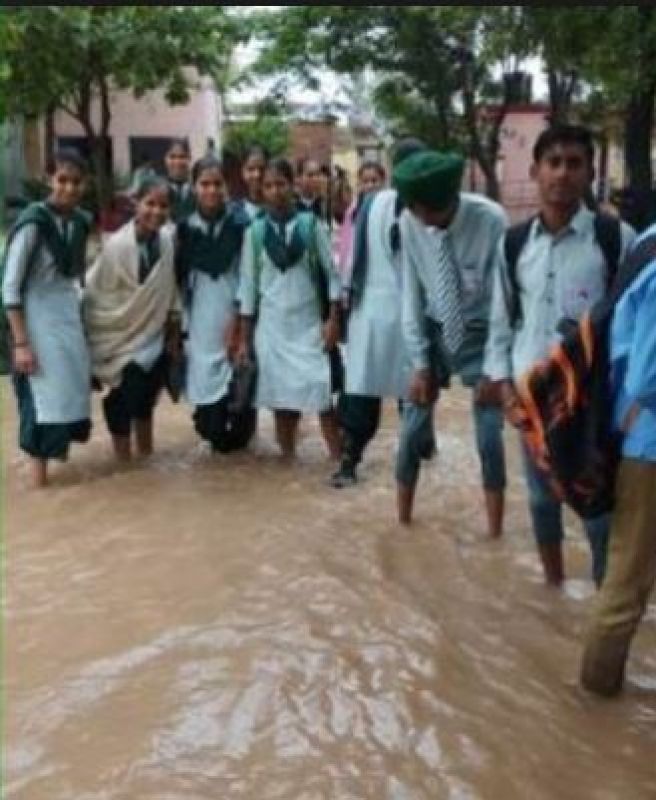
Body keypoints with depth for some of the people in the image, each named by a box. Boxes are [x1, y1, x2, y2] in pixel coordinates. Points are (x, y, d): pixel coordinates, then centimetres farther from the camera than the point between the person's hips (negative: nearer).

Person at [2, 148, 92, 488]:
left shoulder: (80, 221, 1)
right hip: (37, 320, -7)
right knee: (45, 401, -5)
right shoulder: (33, 221, -18)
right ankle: (40, 484, 5)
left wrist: (76, 315, 14)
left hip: (70, 317, 7)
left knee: (73, 395, 10)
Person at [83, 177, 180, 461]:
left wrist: (174, 326, 9)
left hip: (154, 336, 5)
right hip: (123, 338, -5)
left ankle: (146, 457, 35)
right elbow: (93, 293, -14)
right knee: (124, 401, 2)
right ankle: (124, 463, 19)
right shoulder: (117, 245, -24)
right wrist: (94, 337, -7)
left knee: (147, 398, 18)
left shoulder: (168, 238, -10)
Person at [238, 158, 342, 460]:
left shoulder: (310, 224, -4)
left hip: (308, 323, -2)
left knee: (321, 392, -8)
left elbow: (331, 272, 0)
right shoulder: (255, 231, 1)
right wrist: (244, 338, 4)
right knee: (281, 396, 6)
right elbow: (248, 285, 4)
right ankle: (288, 460, 17)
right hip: (272, 325, 2)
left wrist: (333, 318, -5)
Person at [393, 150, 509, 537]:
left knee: (489, 436, -3)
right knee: (413, 428, 4)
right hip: (433, 332, 3)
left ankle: (495, 533, 12)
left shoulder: (491, 220, -26)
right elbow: (412, 294, -6)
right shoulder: (410, 223, -16)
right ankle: (403, 519, 21)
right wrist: (419, 362, -6)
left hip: (480, 335, -2)